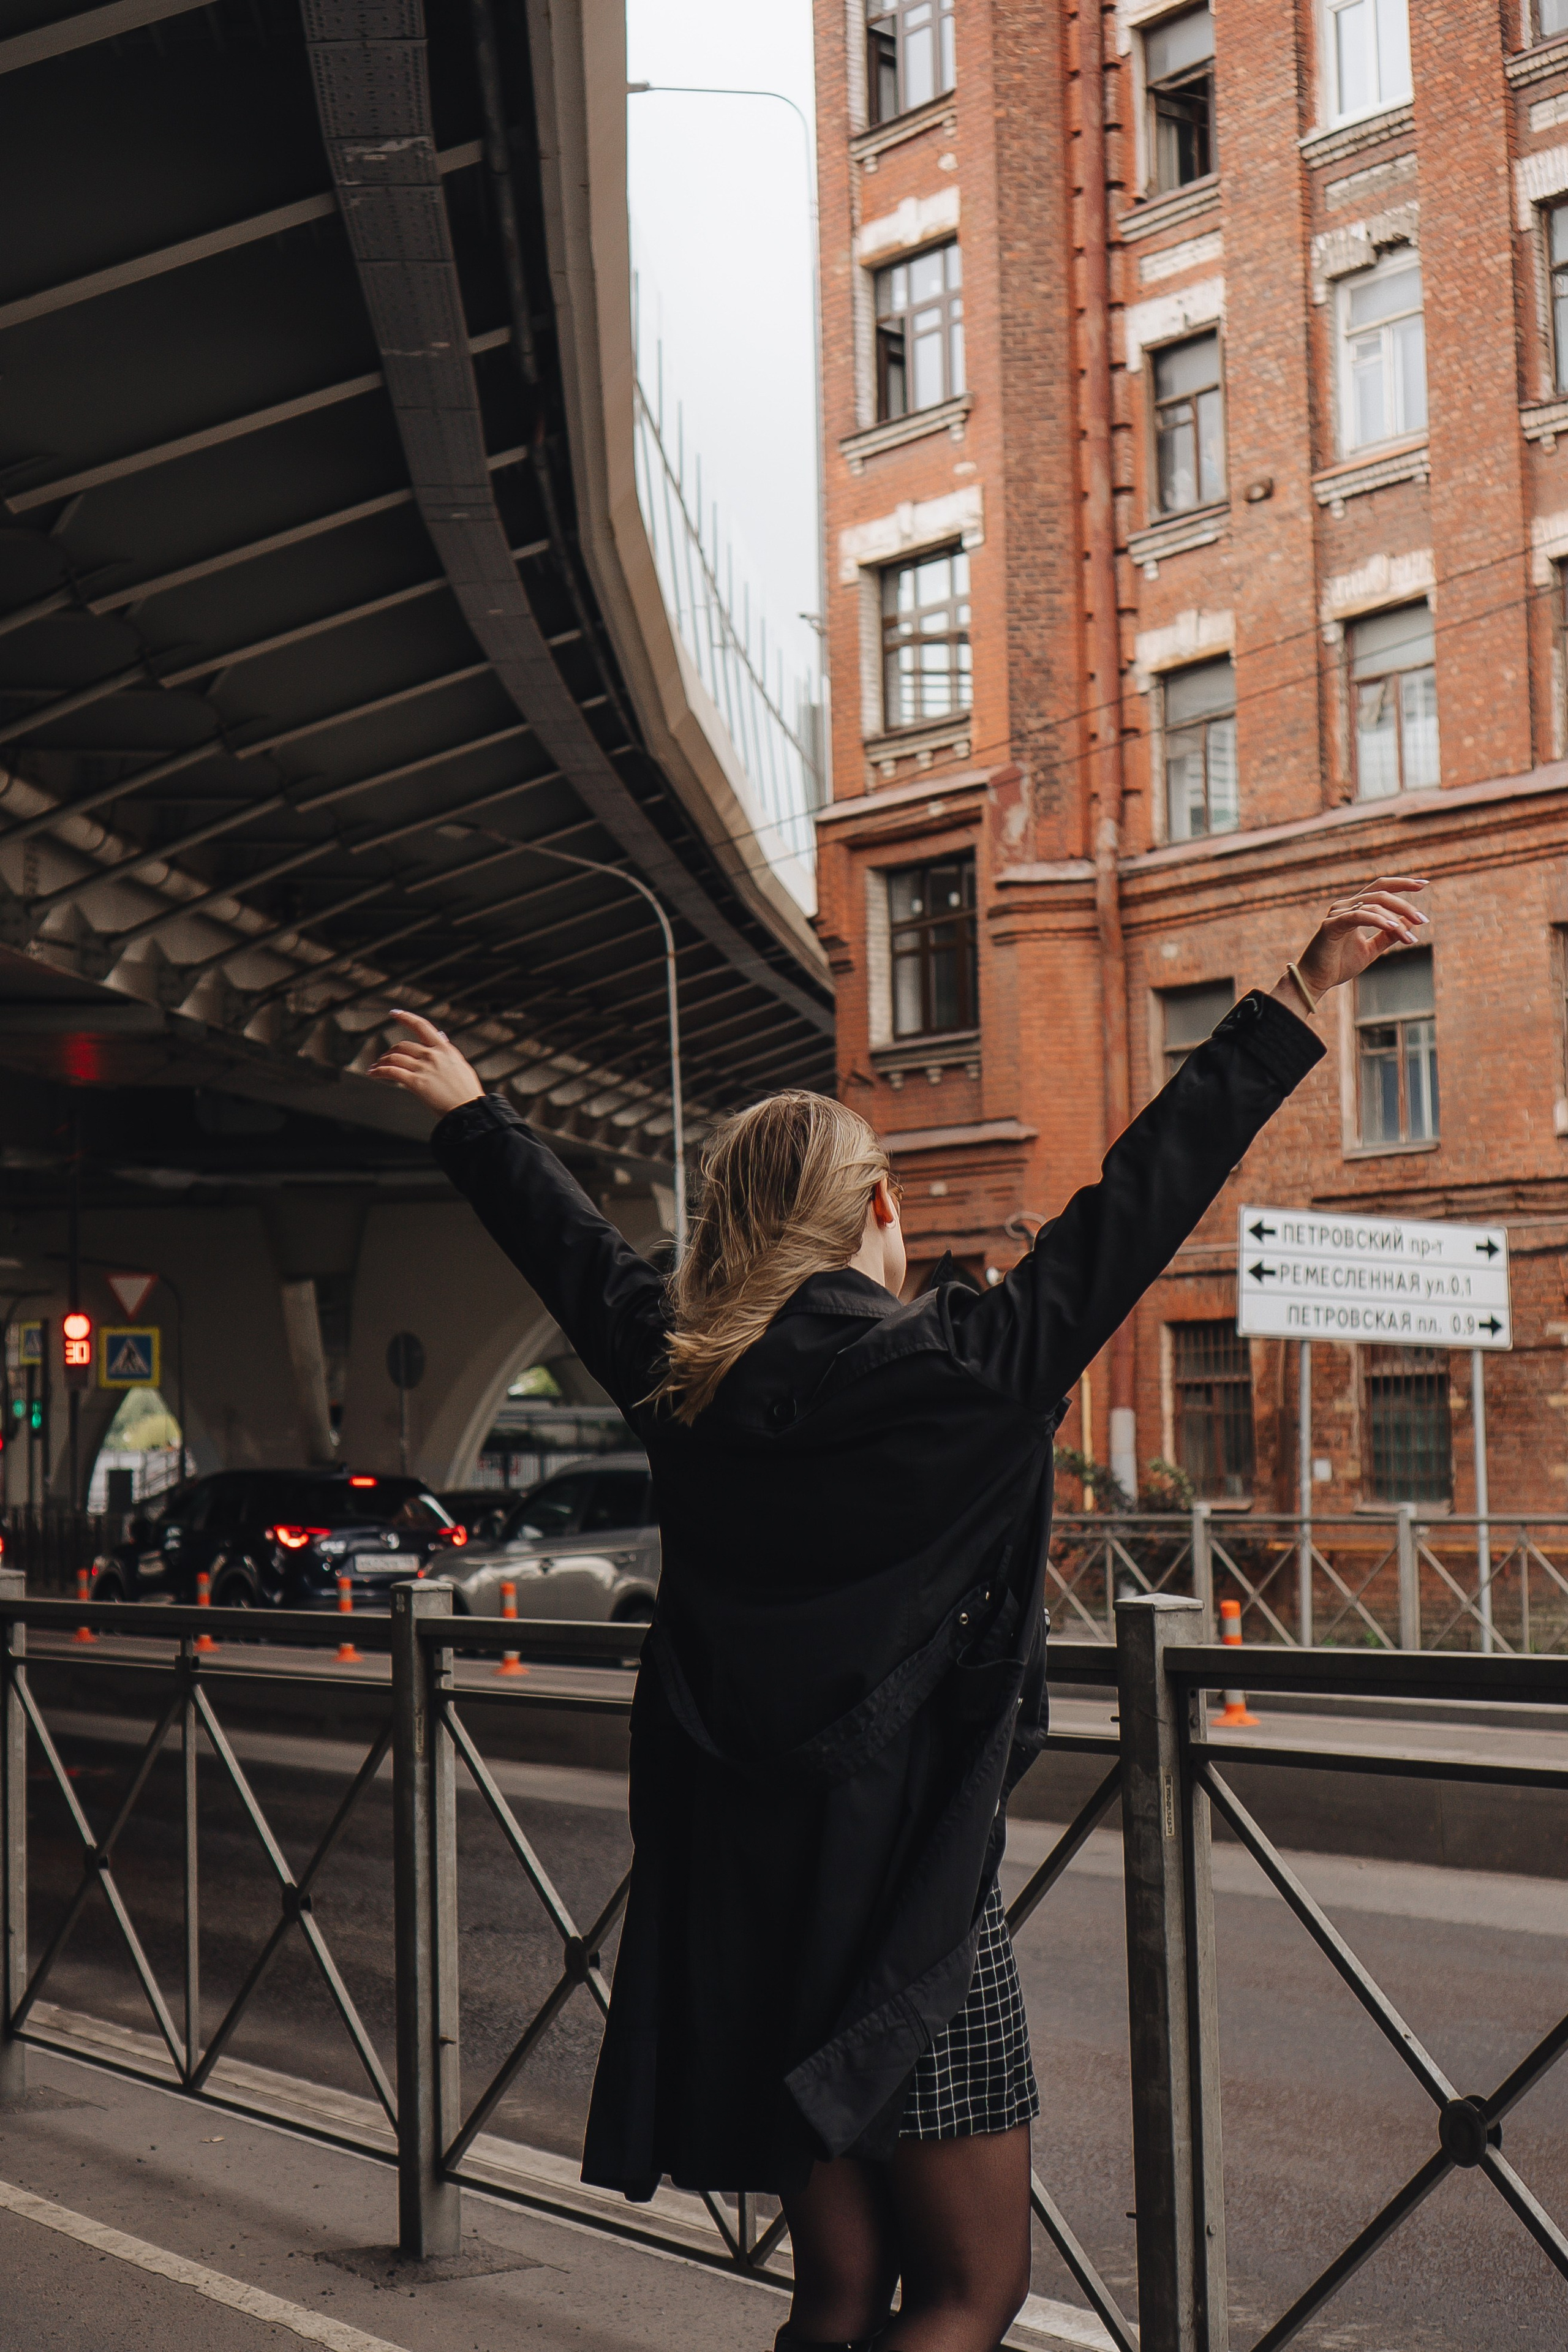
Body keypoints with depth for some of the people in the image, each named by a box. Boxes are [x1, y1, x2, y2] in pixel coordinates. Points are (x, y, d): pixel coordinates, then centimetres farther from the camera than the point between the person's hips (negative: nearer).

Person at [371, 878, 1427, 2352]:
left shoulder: (677, 1376, 2)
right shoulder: (962, 1369, -11)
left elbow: (566, 1240, 18)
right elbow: (1139, 1198, -8)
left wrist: (467, 1113, 37)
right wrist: (1298, 998, -2)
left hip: (742, 1894, 6)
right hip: (909, 1896, -6)